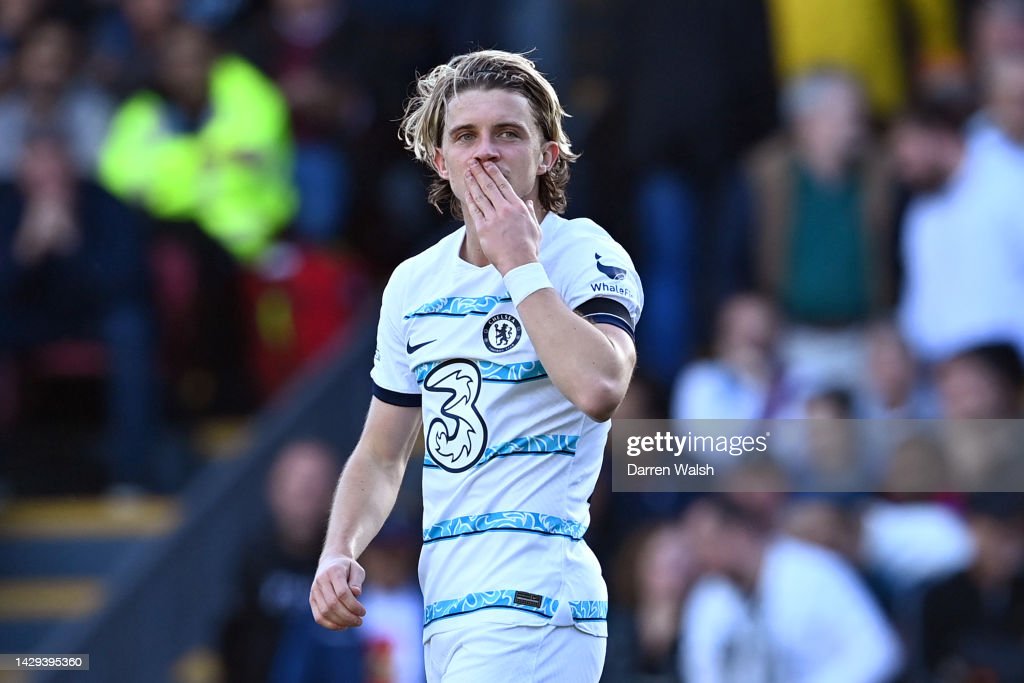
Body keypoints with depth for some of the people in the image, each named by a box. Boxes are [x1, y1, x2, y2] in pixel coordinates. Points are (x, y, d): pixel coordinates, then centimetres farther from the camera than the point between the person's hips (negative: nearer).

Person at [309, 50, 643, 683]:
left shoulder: (586, 256, -5)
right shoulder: (414, 283, 14)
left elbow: (599, 388, -26)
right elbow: (381, 456, 21)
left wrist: (520, 263, -16)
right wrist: (340, 553, 3)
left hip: (535, 603, -7)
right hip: (444, 615, 7)